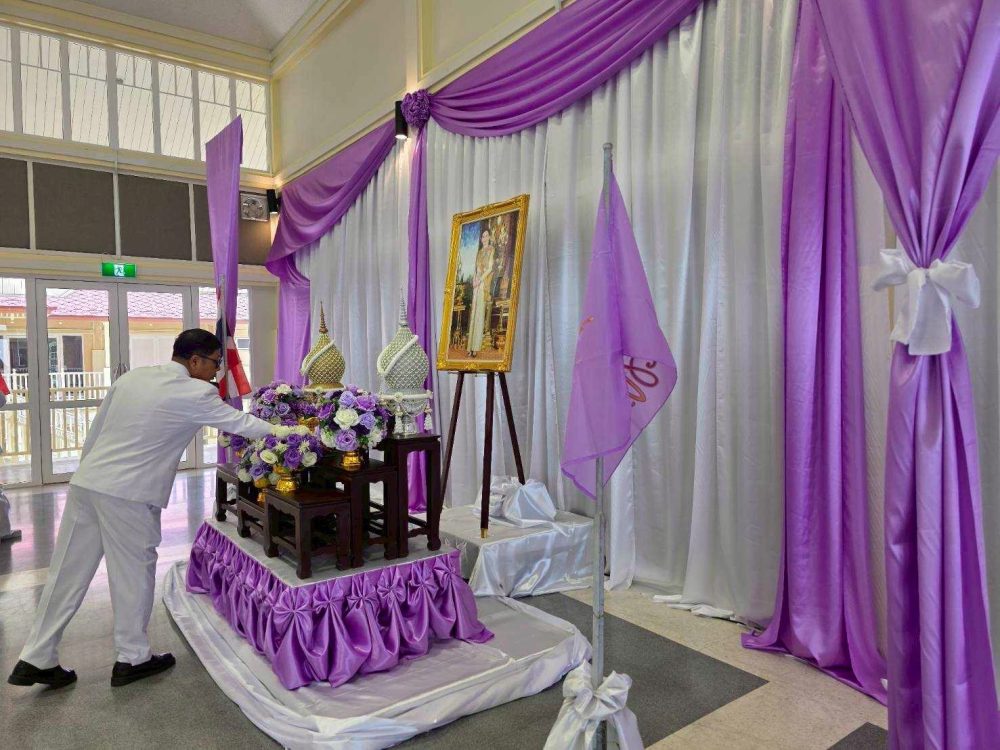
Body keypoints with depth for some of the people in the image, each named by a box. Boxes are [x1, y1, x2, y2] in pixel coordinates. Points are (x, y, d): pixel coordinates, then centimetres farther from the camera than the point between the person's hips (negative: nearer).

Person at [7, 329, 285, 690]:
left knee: (68, 572, 14)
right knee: (134, 571, 8)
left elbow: (95, 432, 15)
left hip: (86, 483, 7)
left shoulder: (131, 377, 10)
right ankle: (132, 658, 22)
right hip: (129, 494, -7)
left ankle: (36, 659, 25)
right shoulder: (195, 393, -10)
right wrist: (279, 430, 14)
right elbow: (238, 422, 0)